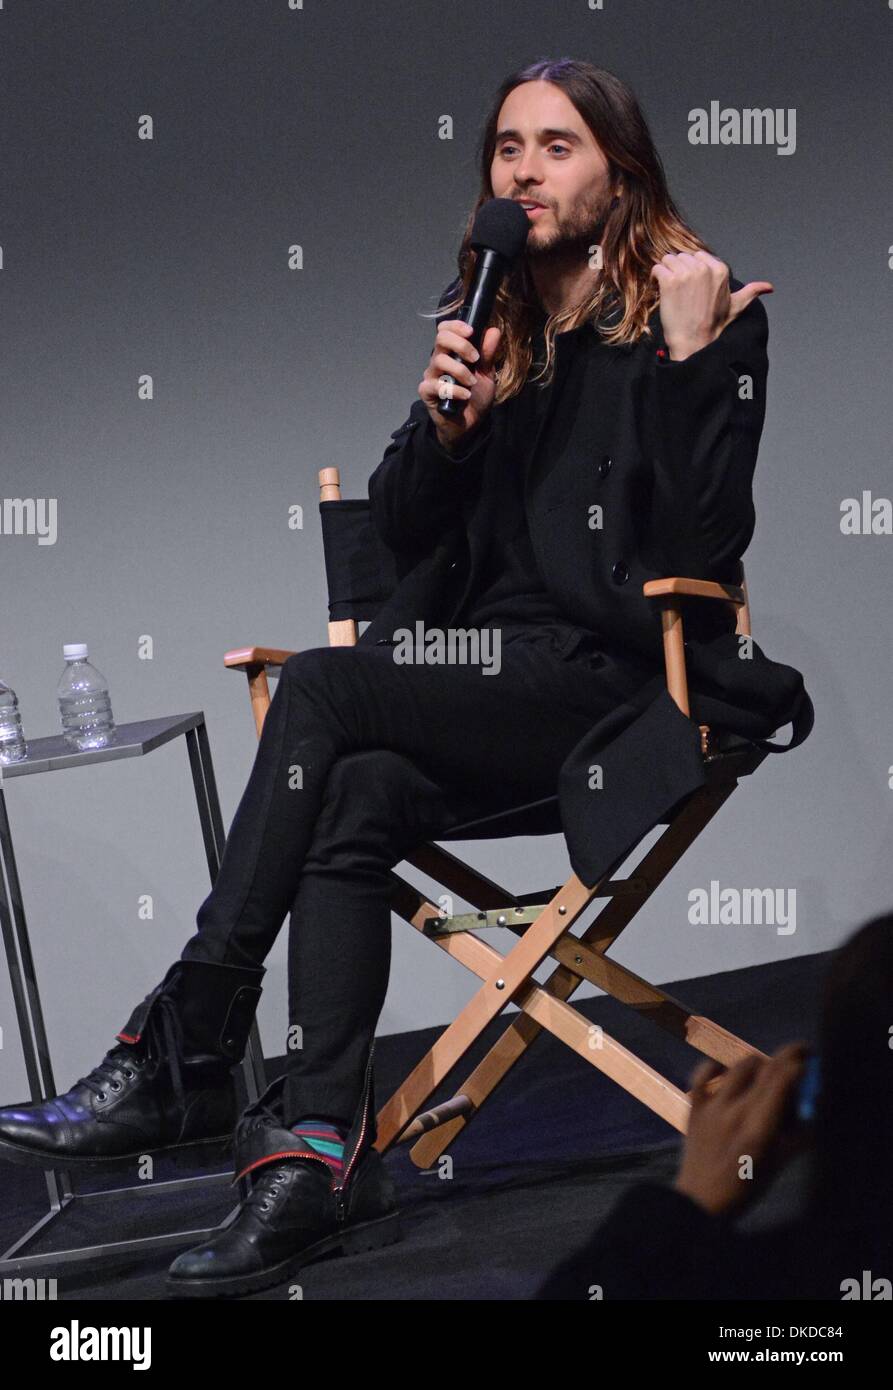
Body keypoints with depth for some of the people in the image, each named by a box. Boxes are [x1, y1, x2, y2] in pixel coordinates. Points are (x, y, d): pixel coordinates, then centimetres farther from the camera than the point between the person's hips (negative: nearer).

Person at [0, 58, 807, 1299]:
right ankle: (327, 1156, -36)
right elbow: (406, 534, 15)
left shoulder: (702, 315, -2)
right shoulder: (486, 312, 16)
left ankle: (182, 1059, -25)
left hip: (609, 681, -6)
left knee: (320, 687, -27)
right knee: (355, 799, -28)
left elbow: (702, 552, -12)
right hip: (484, 673, 6)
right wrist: (442, 418, -4)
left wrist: (689, 361, -19)